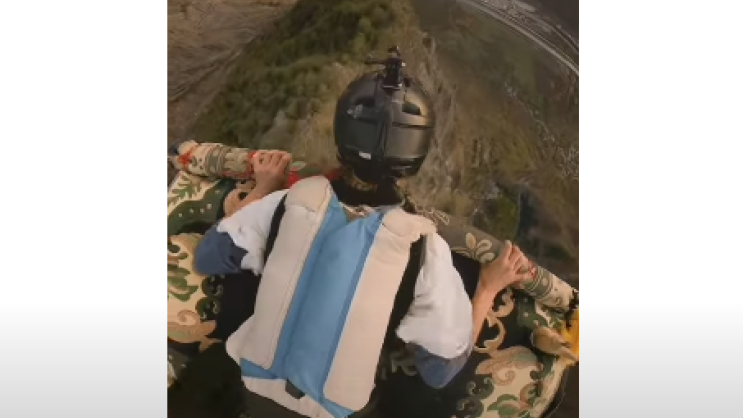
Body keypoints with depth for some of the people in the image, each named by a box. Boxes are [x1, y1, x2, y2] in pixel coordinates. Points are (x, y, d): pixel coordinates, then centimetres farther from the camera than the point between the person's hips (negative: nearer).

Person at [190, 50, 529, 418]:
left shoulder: (290, 202, -22)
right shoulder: (423, 248, -25)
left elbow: (207, 258, -4)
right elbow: (442, 368, -14)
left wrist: (263, 189, 5)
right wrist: (489, 288, -4)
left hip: (253, 387, 1)